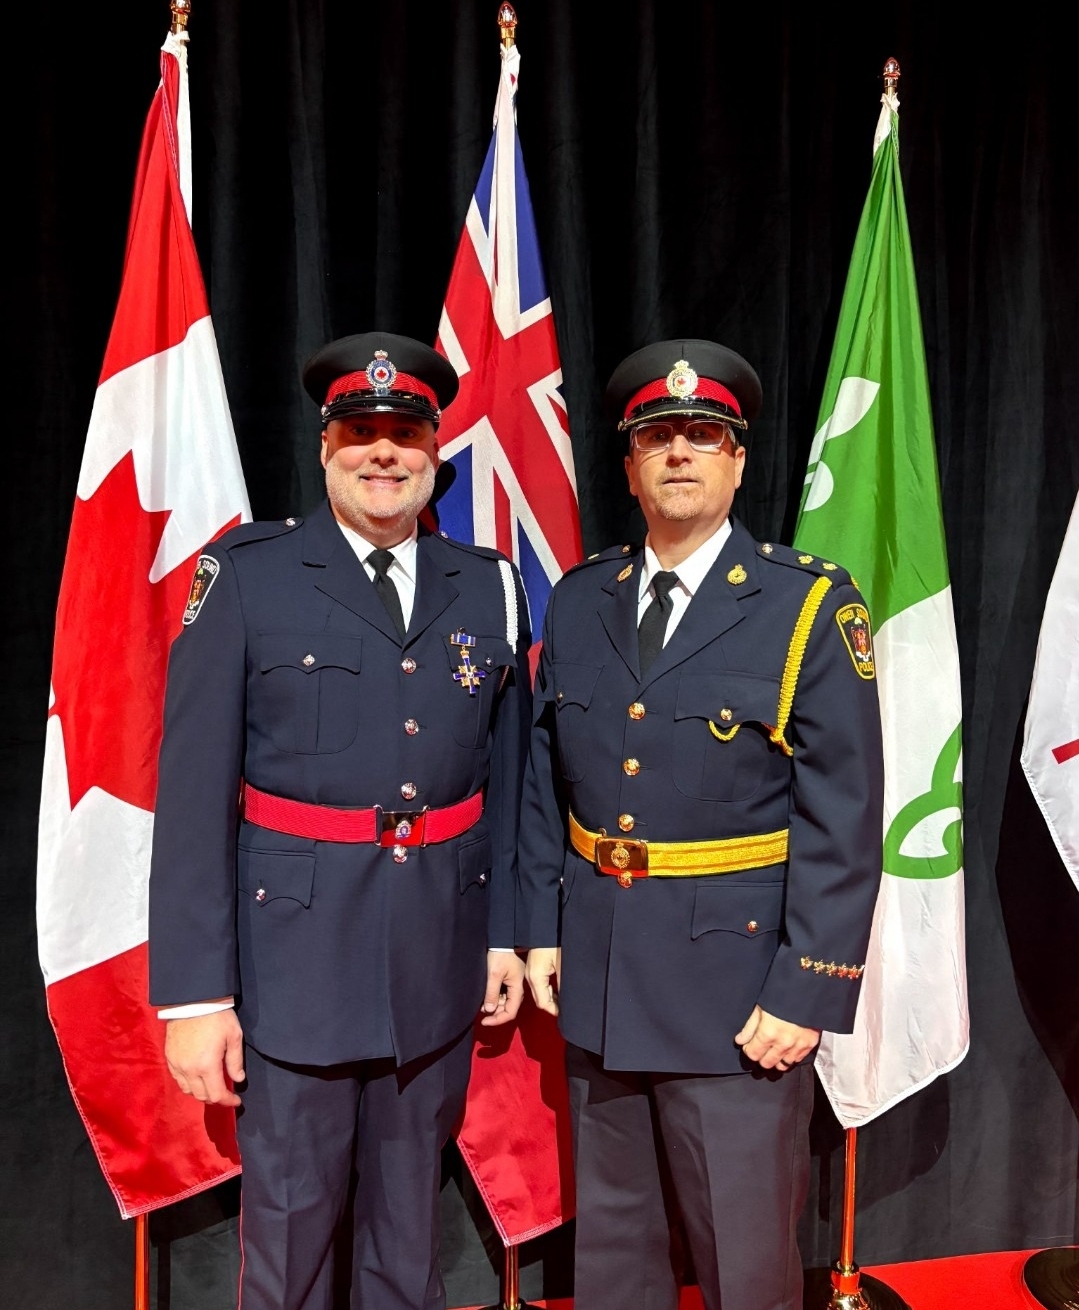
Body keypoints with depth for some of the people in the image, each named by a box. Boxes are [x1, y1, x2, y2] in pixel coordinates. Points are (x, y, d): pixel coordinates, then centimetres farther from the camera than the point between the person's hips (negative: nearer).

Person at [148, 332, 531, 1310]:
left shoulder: (489, 588, 4)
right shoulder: (246, 575, -6)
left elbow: (508, 778, 9)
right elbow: (193, 790, -9)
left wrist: (507, 933, 8)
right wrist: (196, 992, -10)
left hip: (439, 960, 3)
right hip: (295, 957, -3)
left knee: (411, 1223, 20)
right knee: (291, 1228, 13)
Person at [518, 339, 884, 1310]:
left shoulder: (812, 606, -9)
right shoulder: (578, 602, 4)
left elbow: (844, 817, -11)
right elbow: (544, 777, 9)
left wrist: (808, 994, -13)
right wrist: (540, 927, 5)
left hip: (737, 982, -4)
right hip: (597, 974, 4)